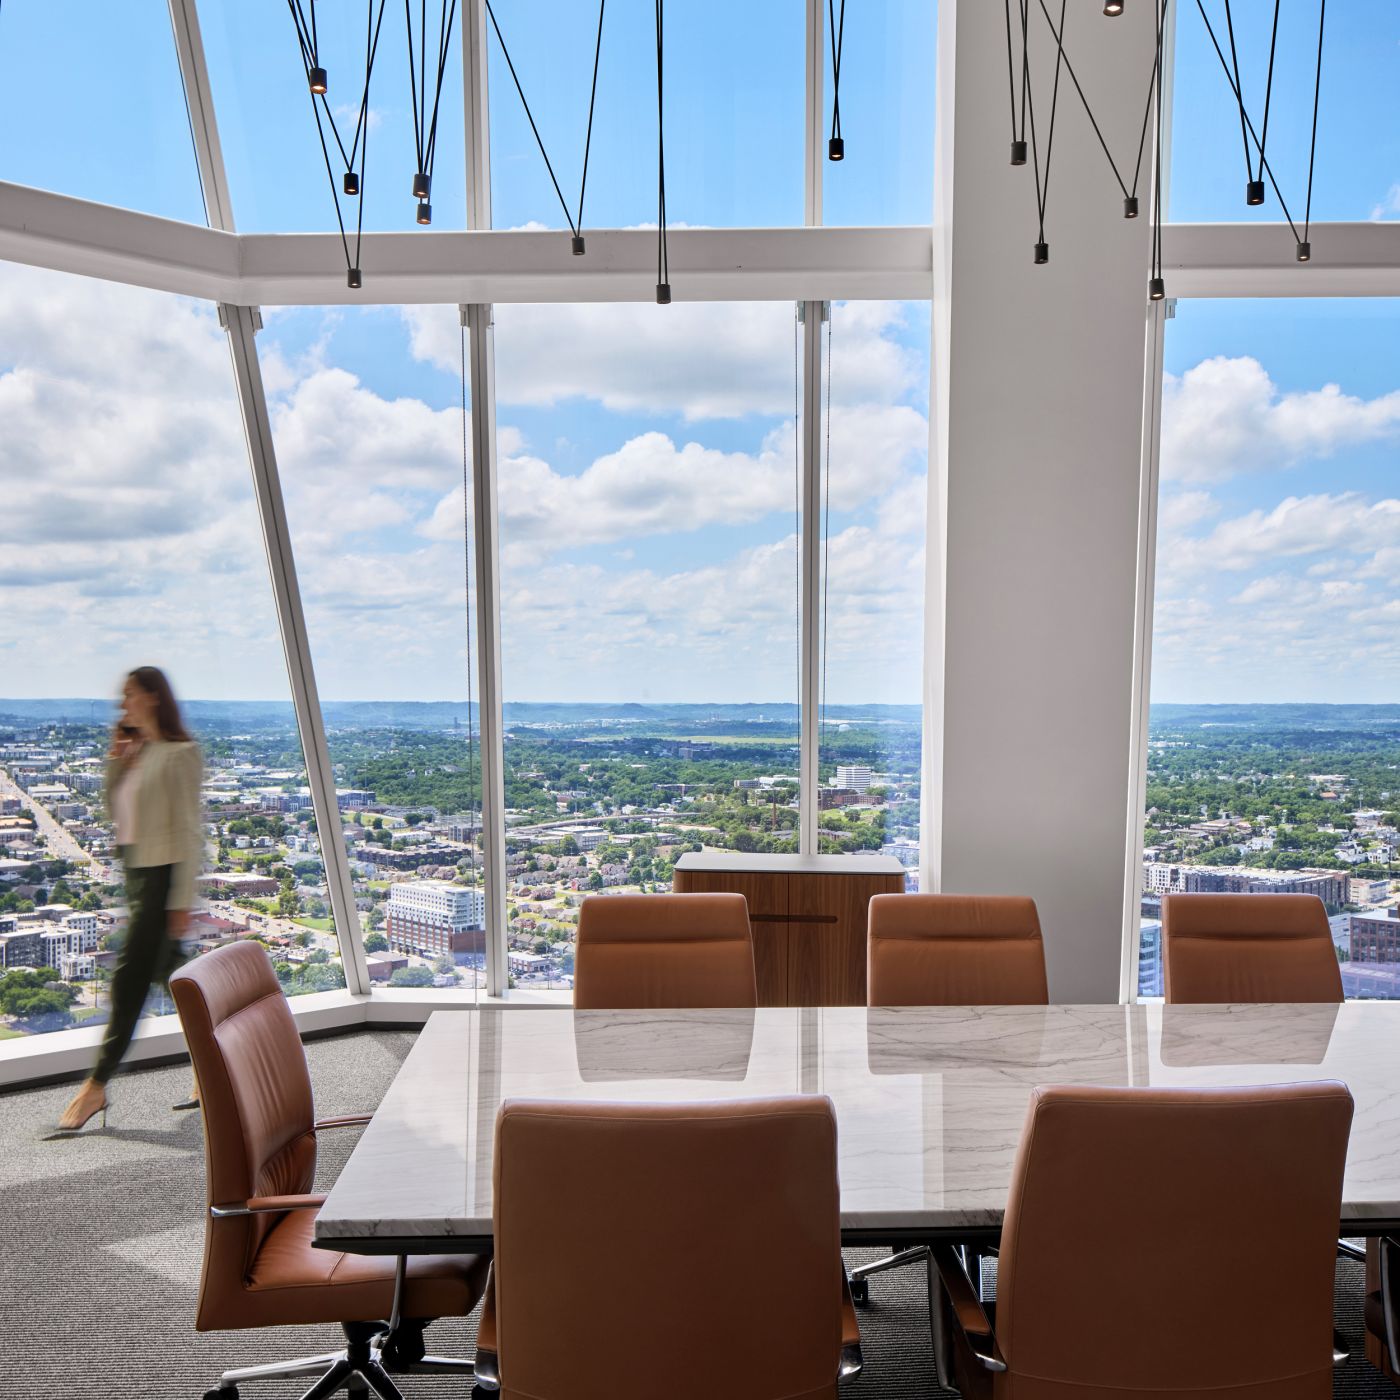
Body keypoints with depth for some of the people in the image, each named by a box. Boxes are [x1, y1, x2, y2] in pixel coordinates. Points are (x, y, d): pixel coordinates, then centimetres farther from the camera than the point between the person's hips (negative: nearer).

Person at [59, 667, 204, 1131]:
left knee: (130, 978, -3)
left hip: (162, 873, -9)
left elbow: (188, 829, -15)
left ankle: (97, 1085, 5)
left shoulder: (180, 753, -13)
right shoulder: (134, 752, 11)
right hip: (134, 870, 9)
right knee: (169, 971, 15)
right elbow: (115, 812, 15)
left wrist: (182, 900, -16)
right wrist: (115, 759, 2)